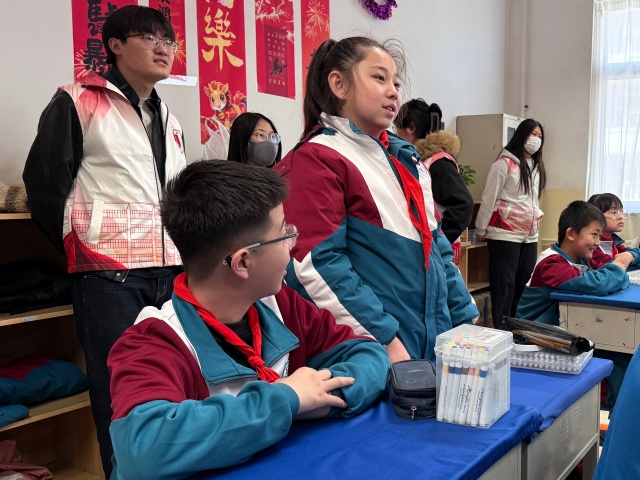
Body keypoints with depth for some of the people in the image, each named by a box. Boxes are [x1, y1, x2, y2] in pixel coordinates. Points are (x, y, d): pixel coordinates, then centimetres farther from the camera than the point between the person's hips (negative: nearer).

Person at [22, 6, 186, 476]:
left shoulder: (170, 122, 20)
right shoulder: (79, 102, 0)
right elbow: (44, 184, -3)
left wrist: (183, 251, 14)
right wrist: (80, 246, 2)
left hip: (172, 274, 6)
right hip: (109, 275, -6)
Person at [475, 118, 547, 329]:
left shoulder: (536, 167, 15)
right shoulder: (504, 163, -8)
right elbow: (488, 199, -7)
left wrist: (535, 220, 19)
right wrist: (481, 230, -5)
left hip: (530, 236, 7)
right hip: (505, 235, -7)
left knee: (523, 285, 9)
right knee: (504, 285, -4)